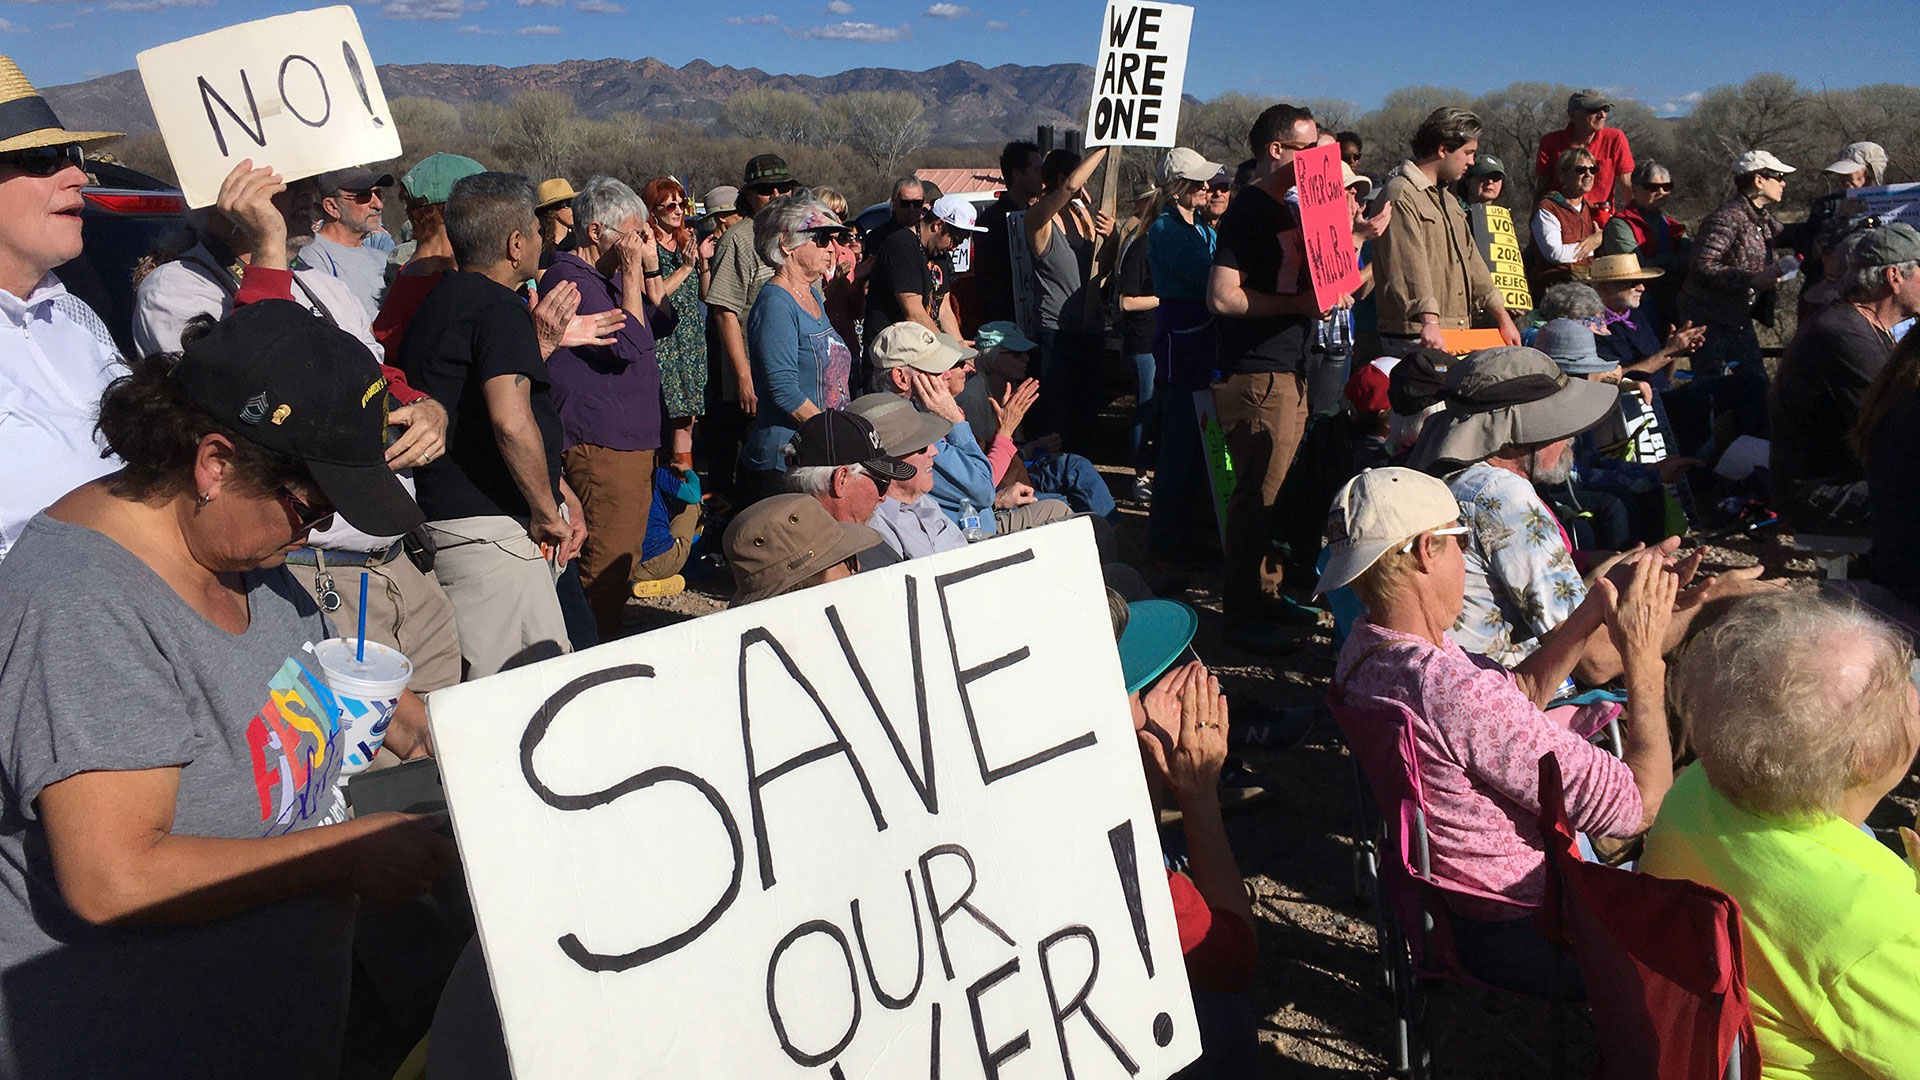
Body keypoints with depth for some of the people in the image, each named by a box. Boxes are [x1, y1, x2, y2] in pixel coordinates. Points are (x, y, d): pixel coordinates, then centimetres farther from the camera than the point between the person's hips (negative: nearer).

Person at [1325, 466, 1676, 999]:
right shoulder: (1456, 690, -36)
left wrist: (1589, 616, -2)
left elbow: (1516, 695, 9)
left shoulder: (1364, 649, -7)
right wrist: (1644, 654, -19)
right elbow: (1643, 804, -27)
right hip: (1527, 932, -9)